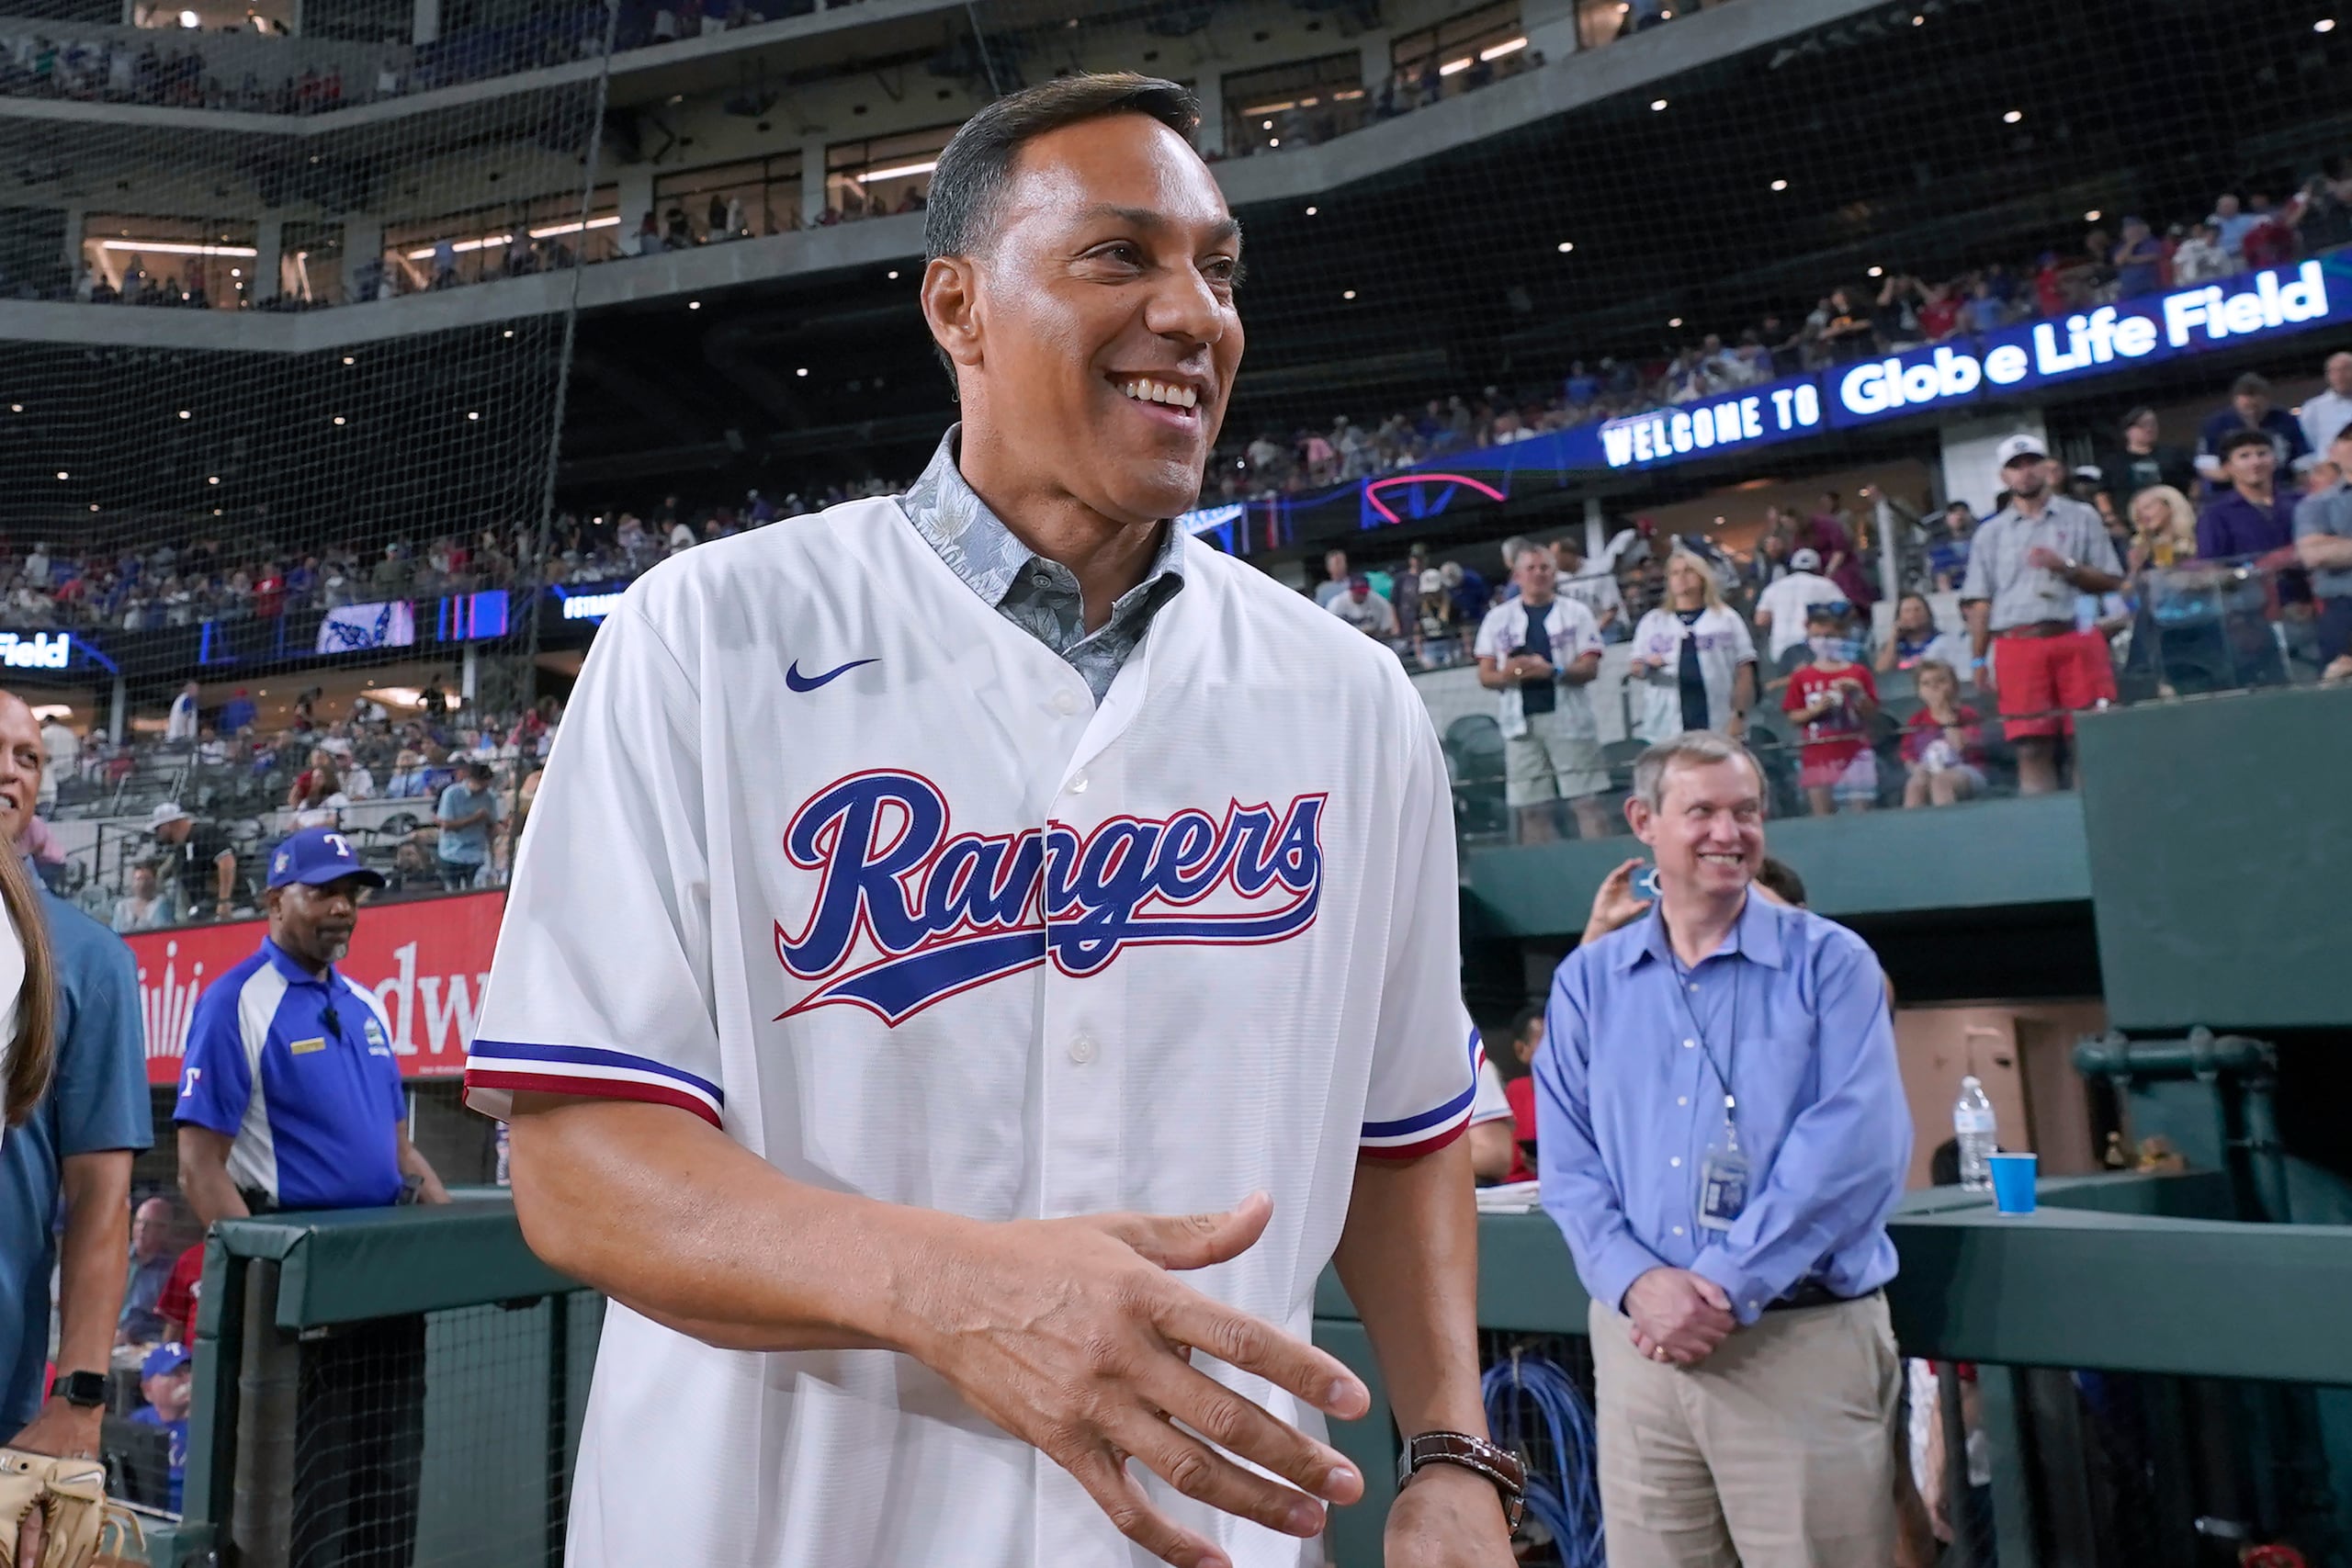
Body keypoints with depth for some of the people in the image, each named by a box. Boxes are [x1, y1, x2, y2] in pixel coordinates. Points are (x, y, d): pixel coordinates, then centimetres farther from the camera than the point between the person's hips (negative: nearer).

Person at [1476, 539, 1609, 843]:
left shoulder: (1576, 613, 7)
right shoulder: (1498, 618, 11)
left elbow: (1590, 668, 0)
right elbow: (1485, 675, 9)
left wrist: (1552, 671, -18)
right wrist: (1506, 675, -14)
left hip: (1569, 719, -1)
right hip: (1521, 722, 2)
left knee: (1587, 802, -4)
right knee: (1532, 809, 3)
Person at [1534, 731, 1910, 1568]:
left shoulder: (1829, 961, -2)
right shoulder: (1587, 980, 6)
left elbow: (1858, 1144, -12)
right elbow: (1567, 1162, 4)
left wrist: (1726, 1286, -17)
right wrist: (1638, 1282, -14)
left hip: (1806, 1342, -2)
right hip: (1640, 1340, 3)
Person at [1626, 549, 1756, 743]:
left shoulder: (1726, 619, 8)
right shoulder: (1652, 621, 13)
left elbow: (1744, 672, 6)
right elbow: (1634, 668, 12)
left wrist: (1739, 715, -3)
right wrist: (1646, 666, -12)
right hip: (1666, 731, 1)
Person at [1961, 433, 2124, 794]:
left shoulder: (2081, 518, 13)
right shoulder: (1991, 532, 15)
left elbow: (2112, 582, 7)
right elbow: (1980, 602, 10)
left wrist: (2066, 567, -9)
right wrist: (1978, 660, 3)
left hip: (2076, 640, 0)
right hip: (2018, 646, 0)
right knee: (2032, 747, -4)